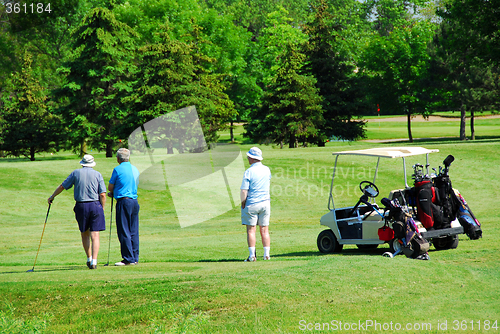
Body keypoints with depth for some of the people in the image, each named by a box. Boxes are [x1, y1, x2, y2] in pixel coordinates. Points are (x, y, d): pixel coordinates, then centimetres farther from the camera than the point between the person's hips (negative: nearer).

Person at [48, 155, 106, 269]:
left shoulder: (76, 173, 5)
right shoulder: (97, 174, 4)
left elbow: (62, 186, 9)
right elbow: (102, 194, -2)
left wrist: (52, 197, 23)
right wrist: (102, 209, 8)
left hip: (81, 206, 1)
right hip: (95, 205, -1)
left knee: (85, 234, 18)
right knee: (95, 235, -3)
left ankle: (89, 259, 22)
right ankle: (94, 261, -13)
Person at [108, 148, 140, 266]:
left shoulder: (118, 169, -7)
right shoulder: (135, 169, 13)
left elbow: (110, 187, -2)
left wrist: (113, 192, 22)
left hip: (123, 202, -7)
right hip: (134, 201, 7)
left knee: (124, 232, -3)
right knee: (134, 231, 9)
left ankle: (128, 259, -5)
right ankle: (135, 258, 10)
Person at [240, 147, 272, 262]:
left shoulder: (249, 172, -13)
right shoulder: (267, 170, 4)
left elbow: (244, 192, -14)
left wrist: (243, 204, -2)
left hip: (252, 204, -5)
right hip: (265, 203, 5)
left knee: (251, 230, 1)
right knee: (264, 230, 9)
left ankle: (252, 255, -2)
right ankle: (266, 254, 8)